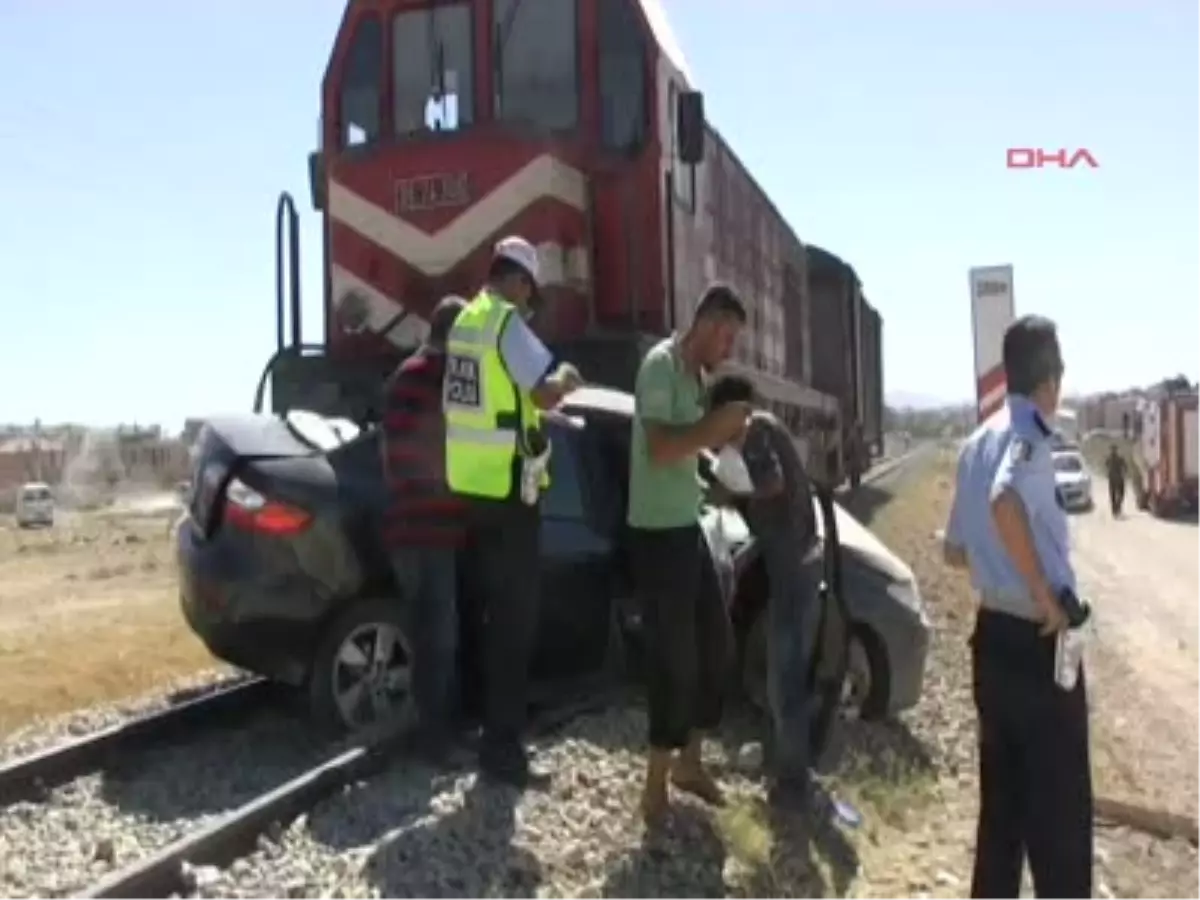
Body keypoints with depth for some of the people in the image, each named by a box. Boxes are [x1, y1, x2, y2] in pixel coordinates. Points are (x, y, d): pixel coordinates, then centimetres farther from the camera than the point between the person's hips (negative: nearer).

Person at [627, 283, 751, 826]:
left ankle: (688, 761, 30)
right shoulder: (661, 364, -15)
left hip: (687, 528, 10)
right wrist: (714, 427, -18)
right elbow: (659, 448, -25)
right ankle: (656, 785, 11)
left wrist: (722, 433, 3)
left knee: (715, 643, 15)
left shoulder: (693, 373, 14)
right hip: (657, 533, -10)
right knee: (674, 658, -3)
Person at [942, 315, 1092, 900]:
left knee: (1002, 800, 17)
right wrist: (1046, 594, -26)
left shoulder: (978, 442, 10)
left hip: (992, 634, 8)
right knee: (1060, 812, 1)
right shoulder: (1030, 433, -13)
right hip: (1037, 641, -8)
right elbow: (1005, 502, -35)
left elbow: (955, 551, 16)